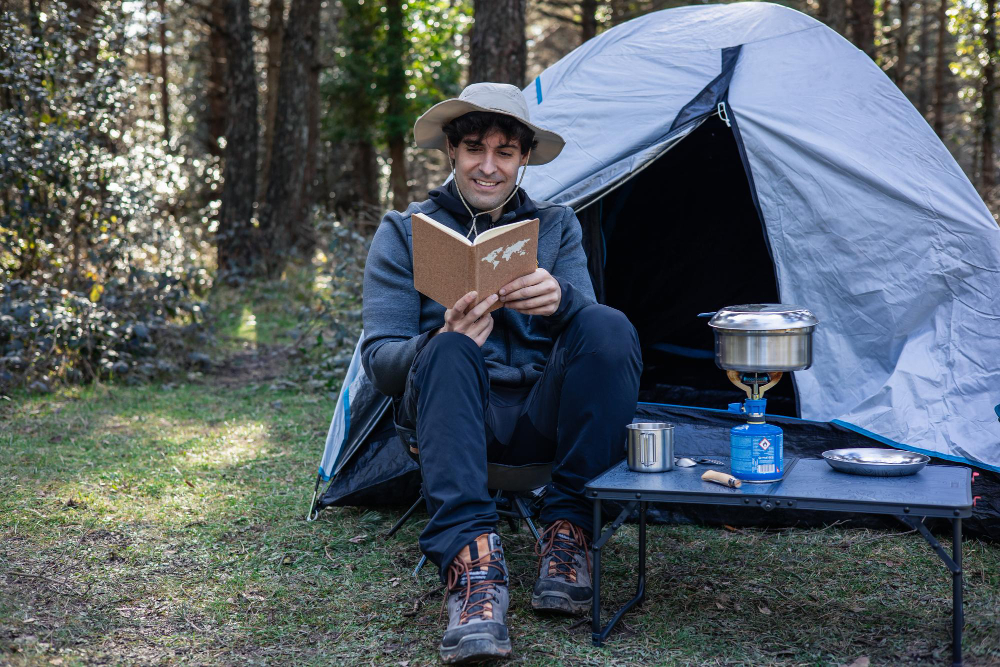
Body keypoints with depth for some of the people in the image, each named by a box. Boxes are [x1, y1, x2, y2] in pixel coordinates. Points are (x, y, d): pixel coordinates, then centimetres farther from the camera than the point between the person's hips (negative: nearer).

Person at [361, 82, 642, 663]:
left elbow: (583, 309, -5)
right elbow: (379, 359, -6)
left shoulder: (557, 226, 13)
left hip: (541, 415, 2)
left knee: (608, 326, -26)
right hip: (453, 418, -1)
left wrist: (560, 299, -32)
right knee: (449, 350, -35)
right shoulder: (404, 234, 5)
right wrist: (438, 343, -30)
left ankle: (568, 530, -21)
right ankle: (471, 560, -42)